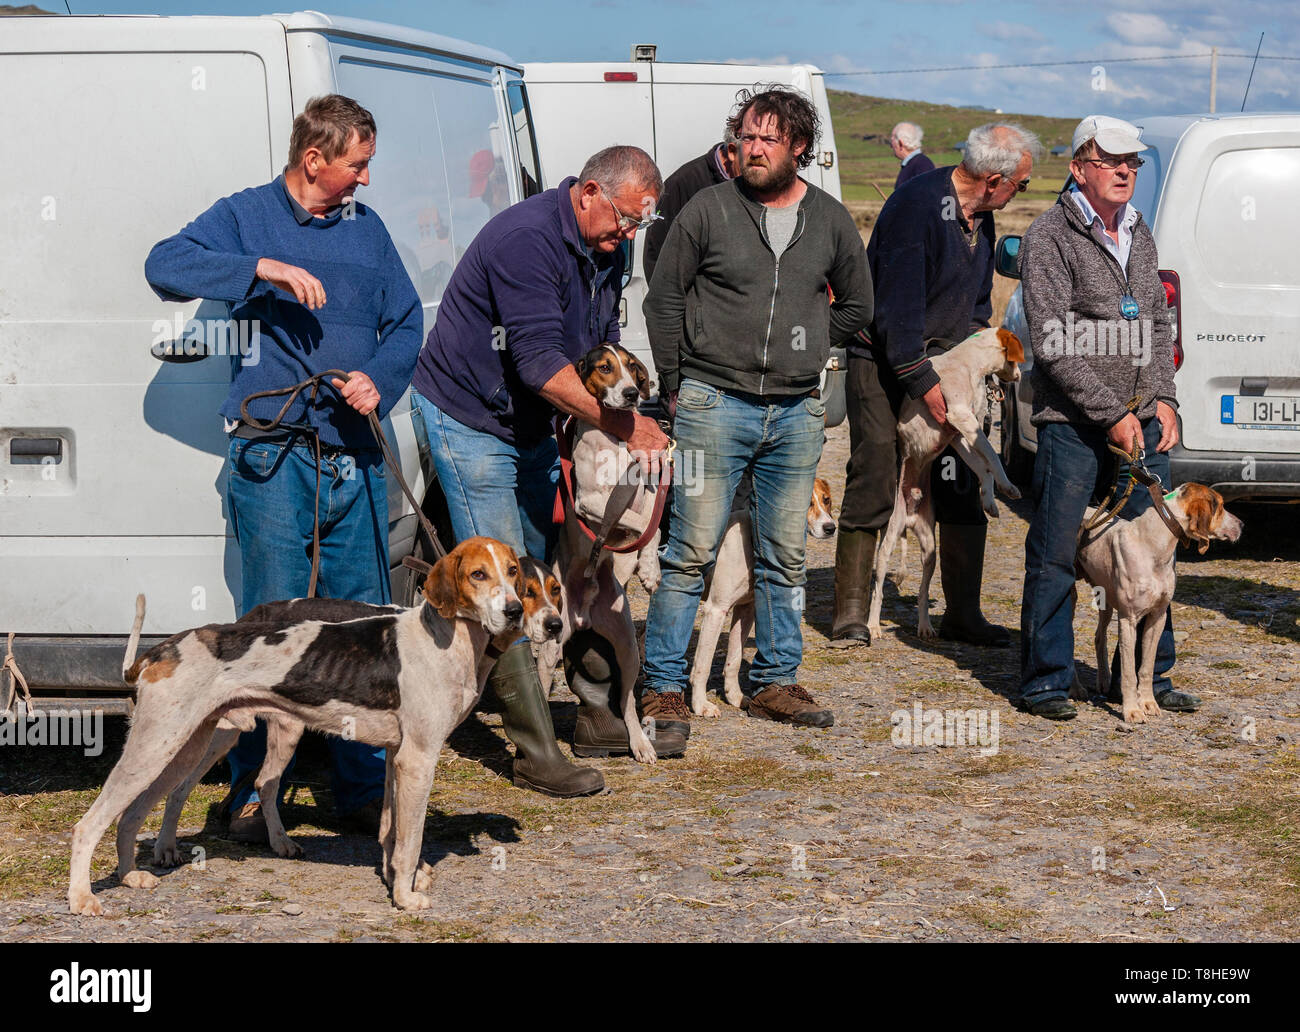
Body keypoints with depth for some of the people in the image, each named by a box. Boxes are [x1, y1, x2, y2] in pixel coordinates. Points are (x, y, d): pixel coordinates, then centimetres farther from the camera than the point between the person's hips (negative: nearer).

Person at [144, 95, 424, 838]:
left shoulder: (366, 228, 16)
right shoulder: (247, 216, 3)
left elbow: (407, 322, 16)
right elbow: (166, 265, -12)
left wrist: (380, 379, -4)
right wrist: (265, 267, -23)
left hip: (357, 460, 4)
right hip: (273, 459, -4)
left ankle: (364, 787, 14)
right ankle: (256, 790, 5)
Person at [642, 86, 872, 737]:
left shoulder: (829, 220, 6)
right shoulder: (708, 209, -2)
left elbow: (856, 305, 20)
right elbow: (664, 298, 3)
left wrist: (804, 350, 11)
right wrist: (678, 385, 2)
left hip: (796, 412, 4)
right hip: (715, 405, -3)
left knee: (785, 556, 10)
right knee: (692, 550, -5)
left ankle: (775, 682, 20)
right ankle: (662, 685, 1)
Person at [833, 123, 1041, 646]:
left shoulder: (981, 217, 6)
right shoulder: (916, 205, -21)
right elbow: (897, 305, -24)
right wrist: (922, 383, -22)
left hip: (944, 365, 8)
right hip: (883, 362, -7)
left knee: (962, 489, 3)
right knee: (873, 485, -6)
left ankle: (963, 614, 10)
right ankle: (850, 612, 3)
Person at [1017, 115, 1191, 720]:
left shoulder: (1138, 234, 15)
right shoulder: (1050, 238, -7)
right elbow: (1052, 344, -12)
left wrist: (1162, 399, 5)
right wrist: (1112, 412, -14)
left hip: (1142, 421, 6)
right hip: (1072, 423, -6)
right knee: (1055, 556, -1)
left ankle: (1146, 676, 18)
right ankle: (1046, 681, 8)